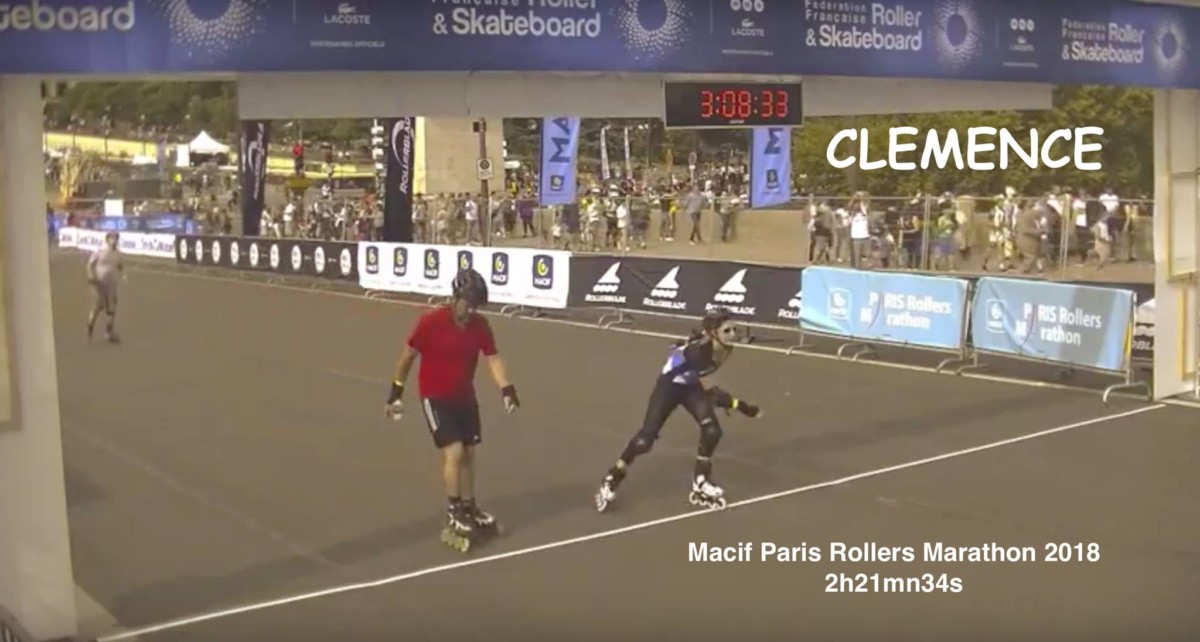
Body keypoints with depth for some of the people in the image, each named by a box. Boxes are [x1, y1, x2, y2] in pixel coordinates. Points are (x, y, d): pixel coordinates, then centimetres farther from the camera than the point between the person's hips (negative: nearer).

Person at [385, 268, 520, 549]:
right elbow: (408, 356, -9)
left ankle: (468, 509, 32)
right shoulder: (431, 322, -20)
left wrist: (506, 388, -25)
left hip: (465, 397, 6)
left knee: (468, 454, 14)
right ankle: (453, 515, -2)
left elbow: (493, 358, -9)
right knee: (453, 452, -16)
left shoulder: (480, 325, -7)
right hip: (435, 397, -6)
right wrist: (396, 392, -4)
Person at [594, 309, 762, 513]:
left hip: (692, 387, 6)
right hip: (670, 385, -6)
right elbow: (709, 391, -38)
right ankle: (612, 480, 13)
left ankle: (700, 483, 5)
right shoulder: (698, 351, -39)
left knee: (712, 430, -16)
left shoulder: (726, 349, -18)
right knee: (646, 438, -7)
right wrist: (740, 406, -41)